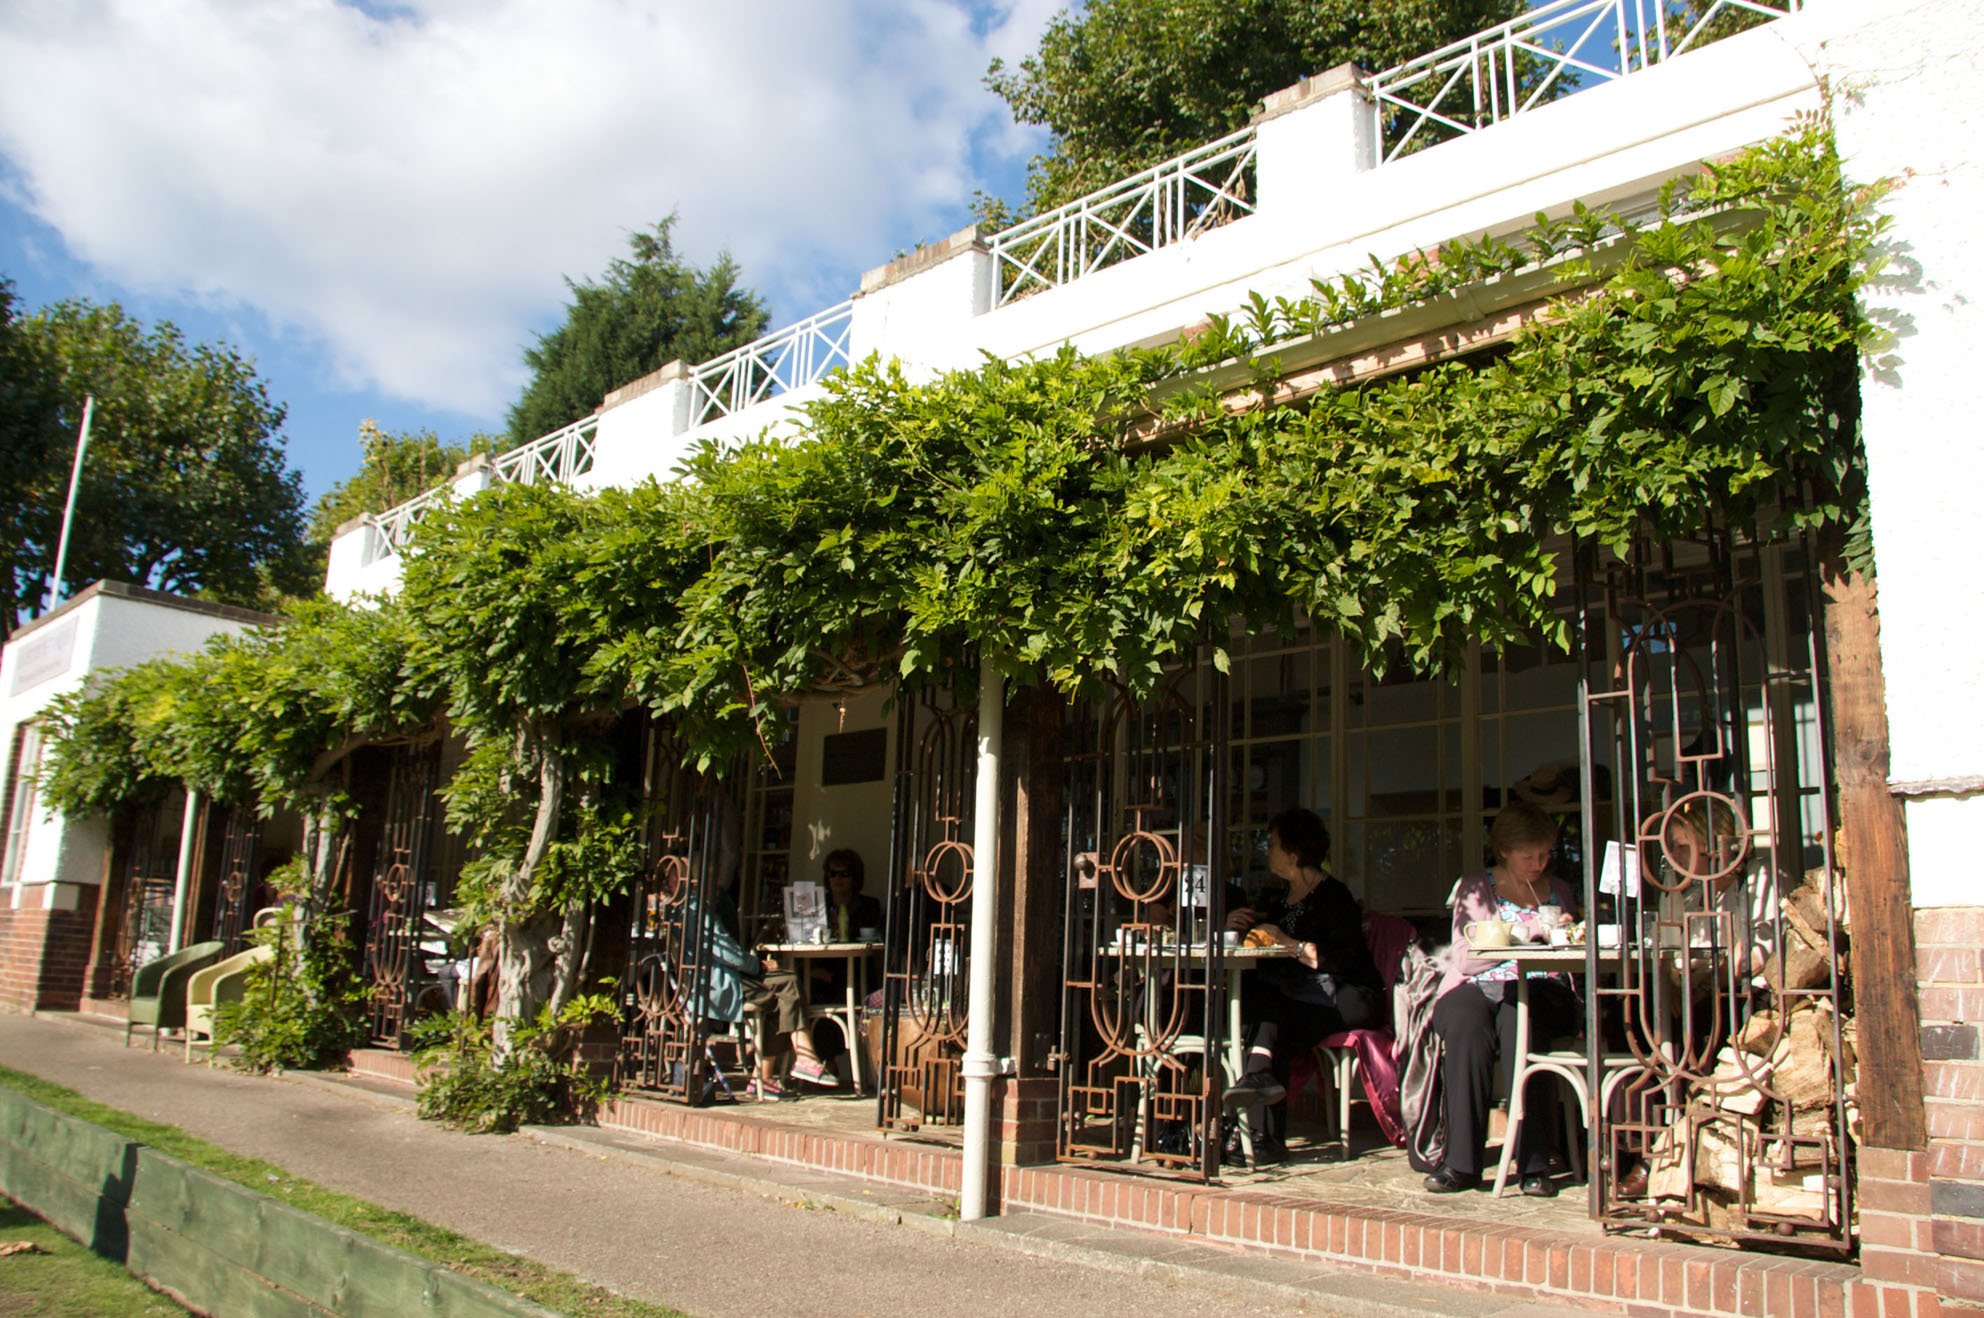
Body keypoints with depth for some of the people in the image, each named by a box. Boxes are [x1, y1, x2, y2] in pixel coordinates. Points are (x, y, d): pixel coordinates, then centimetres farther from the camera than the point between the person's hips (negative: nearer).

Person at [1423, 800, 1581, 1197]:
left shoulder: (1560, 892, 22)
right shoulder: (1475, 888, 13)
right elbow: (1465, 959, 0)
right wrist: (1529, 931, -5)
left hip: (1540, 990, 1)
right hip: (1477, 988, -1)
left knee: (1518, 1019, -36)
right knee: (1466, 1024, -36)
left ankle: (1533, 1163, -32)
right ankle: (1462, 1161, -31)